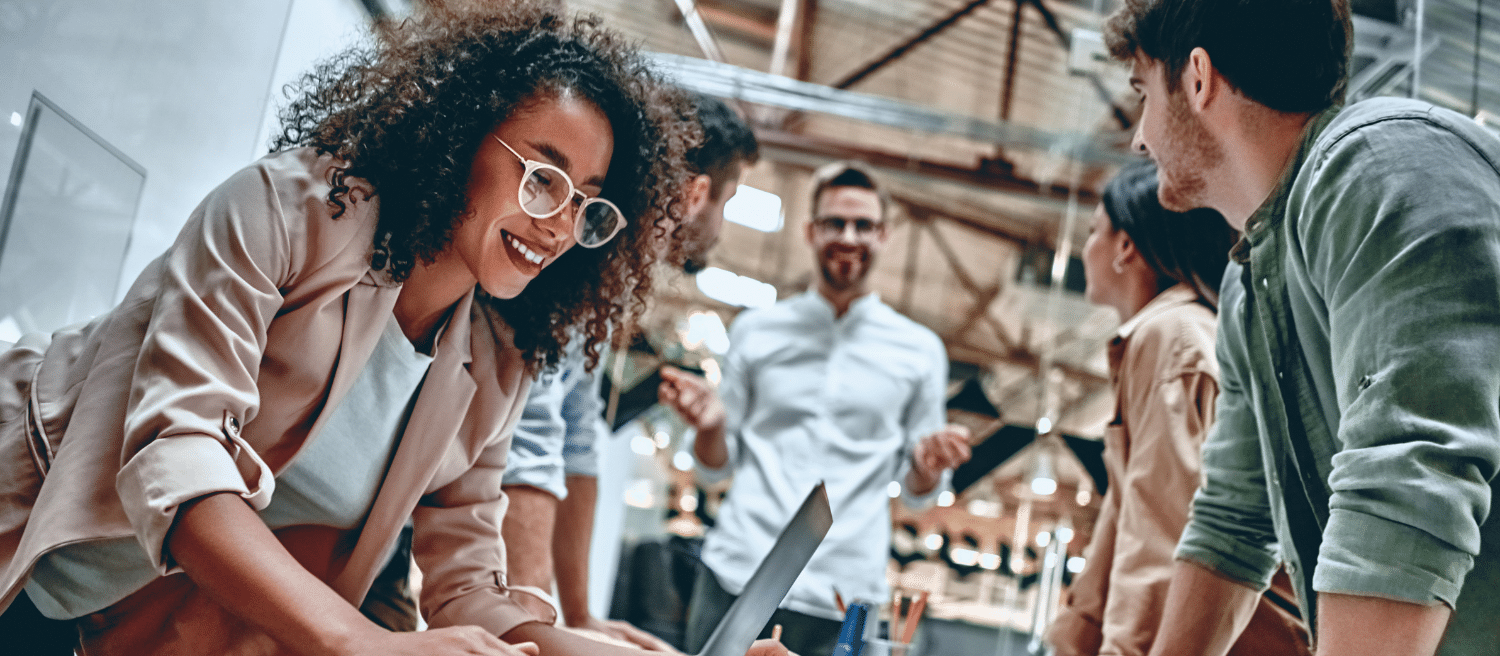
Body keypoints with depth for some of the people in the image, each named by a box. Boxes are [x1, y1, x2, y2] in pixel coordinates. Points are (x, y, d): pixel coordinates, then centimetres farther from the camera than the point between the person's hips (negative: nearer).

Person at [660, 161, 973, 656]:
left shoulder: (920, 351, 9)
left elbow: (916, 490, 12)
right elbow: (716, 465, 14)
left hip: (840, 600, 0)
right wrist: (709, 426, -7)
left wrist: (929, 466, -10)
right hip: (734, 578, 1)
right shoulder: (756, 331, 10)